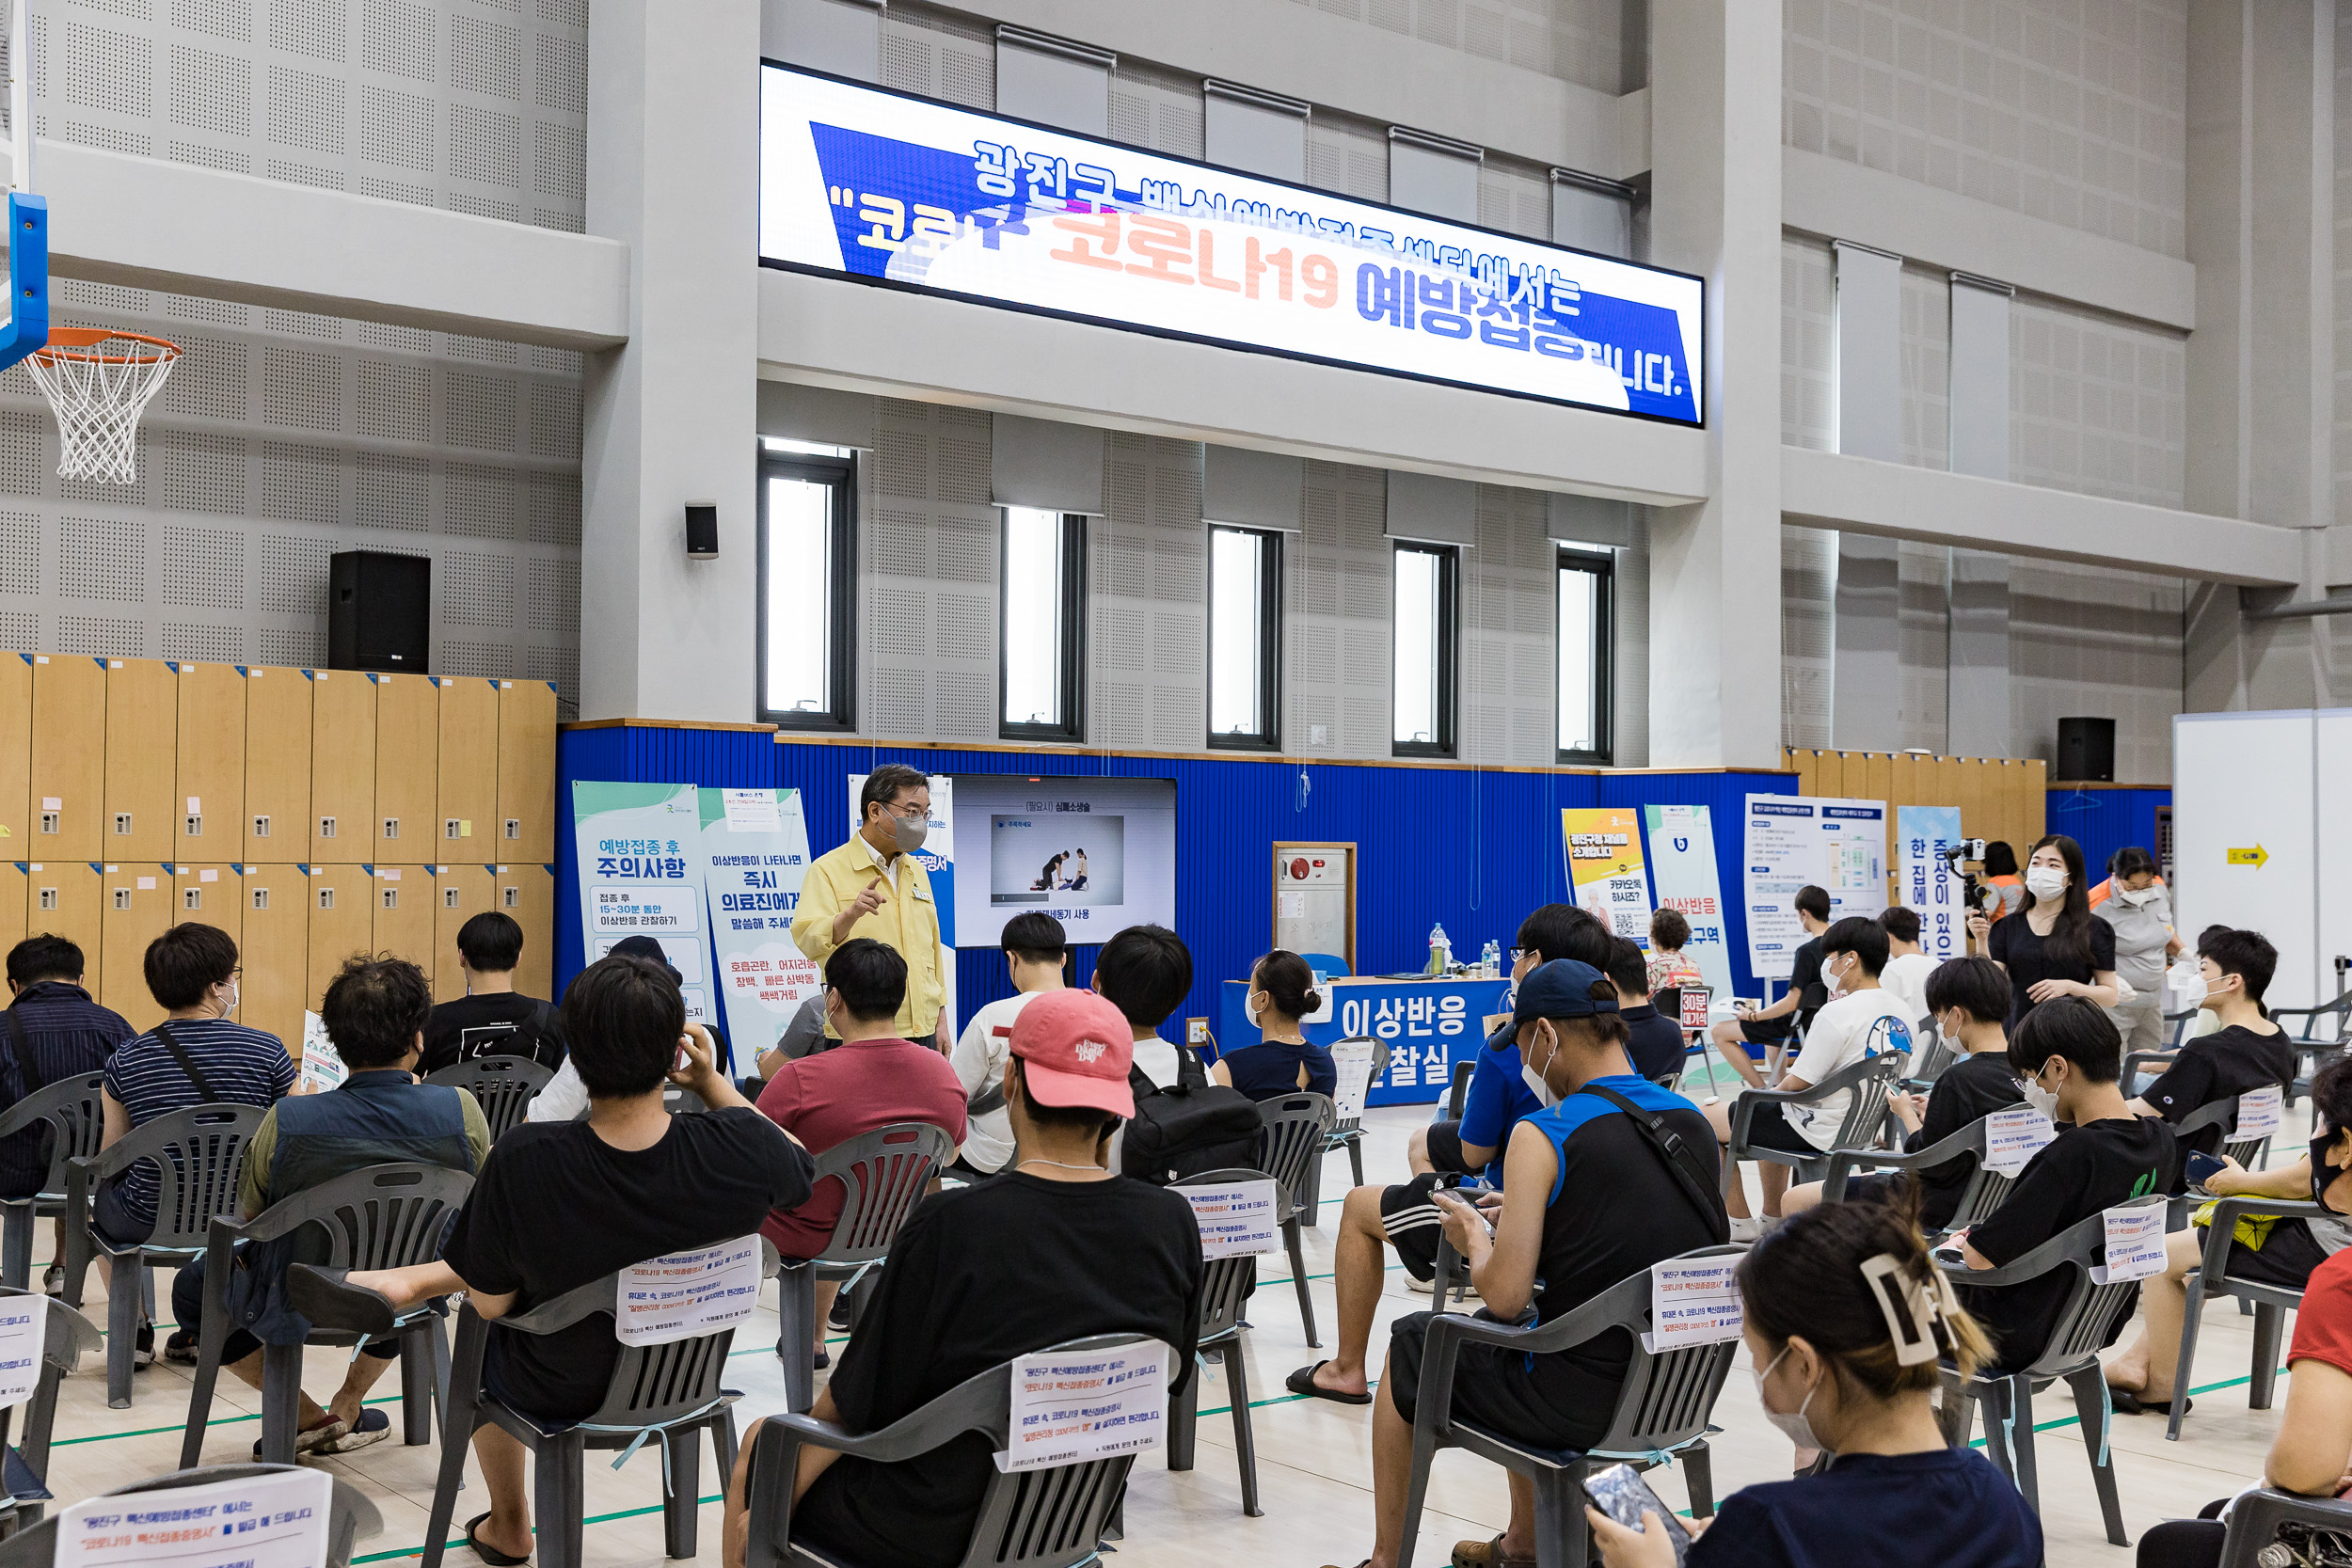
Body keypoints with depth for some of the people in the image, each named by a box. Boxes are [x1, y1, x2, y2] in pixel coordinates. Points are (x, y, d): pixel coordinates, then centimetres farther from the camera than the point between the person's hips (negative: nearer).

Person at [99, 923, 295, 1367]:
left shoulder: (125, 1060, -10)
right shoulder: (268, 1052, -13)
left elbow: (111, 1157, 3)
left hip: (148, 1222, 0)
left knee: (94, 1189, 34)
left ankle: (134, 1330, 37)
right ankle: (197, 1330, 38)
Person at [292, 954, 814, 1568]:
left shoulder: (524, 1160, -31)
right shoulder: (738, 1148, -28)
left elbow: (491, 1304, -14)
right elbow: (801, 1165, -2)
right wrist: (714, 1082, -1)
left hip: (558, 1395, -2)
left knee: (484, 1342, 36)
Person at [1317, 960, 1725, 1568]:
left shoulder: (1543, 1136, -19)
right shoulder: (1692, 1120, 2)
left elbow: (1505, 1297, -18)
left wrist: (1475, 1238, 2)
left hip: (1576, 1401, -7)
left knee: (1407, 1344, 20)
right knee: (1517, 1333, 35)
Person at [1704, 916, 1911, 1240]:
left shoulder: (1837, 1013, -24)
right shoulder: (1899, 1013, 1)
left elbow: (1798, 1083, -21)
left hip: (1820, 1131, -9)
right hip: (1863, 1126, 9)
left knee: (1710, 1116, 7)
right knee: (1770, 1116, 35)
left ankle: (1740, 1225, 15)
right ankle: (1773, 1219, 39)